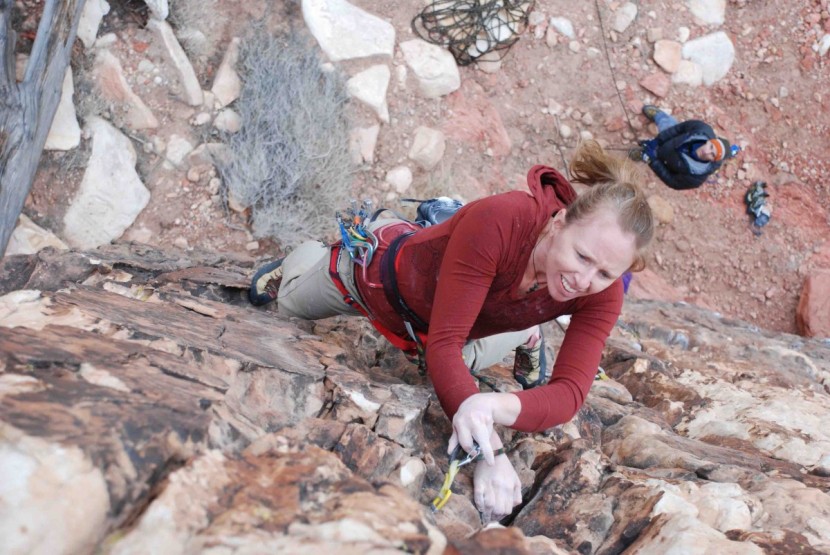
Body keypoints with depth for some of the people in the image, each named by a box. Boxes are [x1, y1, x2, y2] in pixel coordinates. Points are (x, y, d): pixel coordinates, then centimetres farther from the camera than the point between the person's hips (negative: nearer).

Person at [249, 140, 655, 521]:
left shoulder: (602, 294, -32)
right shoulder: (496, 222, -46)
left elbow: (569, 392, -40)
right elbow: (443, 343, -46)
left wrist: (499, 406, -62)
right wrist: (487, 450, -59)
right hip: (384, 267, -2)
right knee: (291, 303, 30)